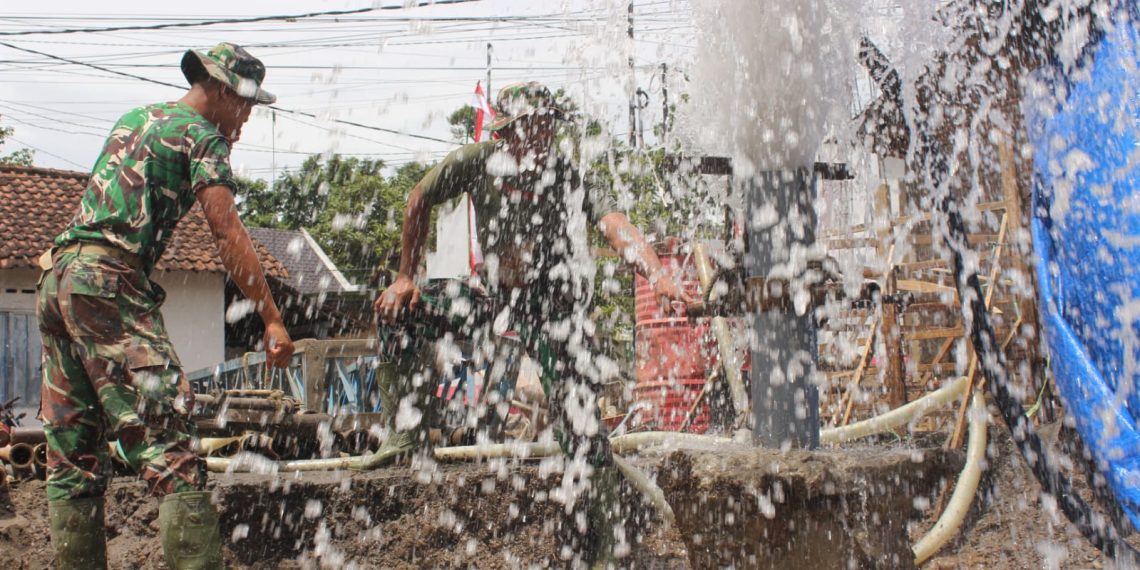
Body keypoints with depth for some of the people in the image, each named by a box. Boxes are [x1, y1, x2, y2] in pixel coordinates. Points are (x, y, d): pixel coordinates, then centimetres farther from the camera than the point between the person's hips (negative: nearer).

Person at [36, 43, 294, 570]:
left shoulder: (132, 120, 26)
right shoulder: (202, 134, 2)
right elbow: (227, 232, -10)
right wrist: (272, 319, -12)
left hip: (58, 279, 9)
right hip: (108, 281, -9)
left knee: (73, 456, 8)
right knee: (168, 445, -15)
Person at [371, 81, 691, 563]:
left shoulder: (569, 176, -14)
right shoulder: (477, 161, -8)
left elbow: (615, 225, -30)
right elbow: (419, 203, 7)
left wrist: (659, 277, -47)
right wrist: (406, 275, 8)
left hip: (556, 309, -3)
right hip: (495, 296, 3)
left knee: (579, 419, -11)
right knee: (399, 312, -8)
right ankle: (407, 432, -2)